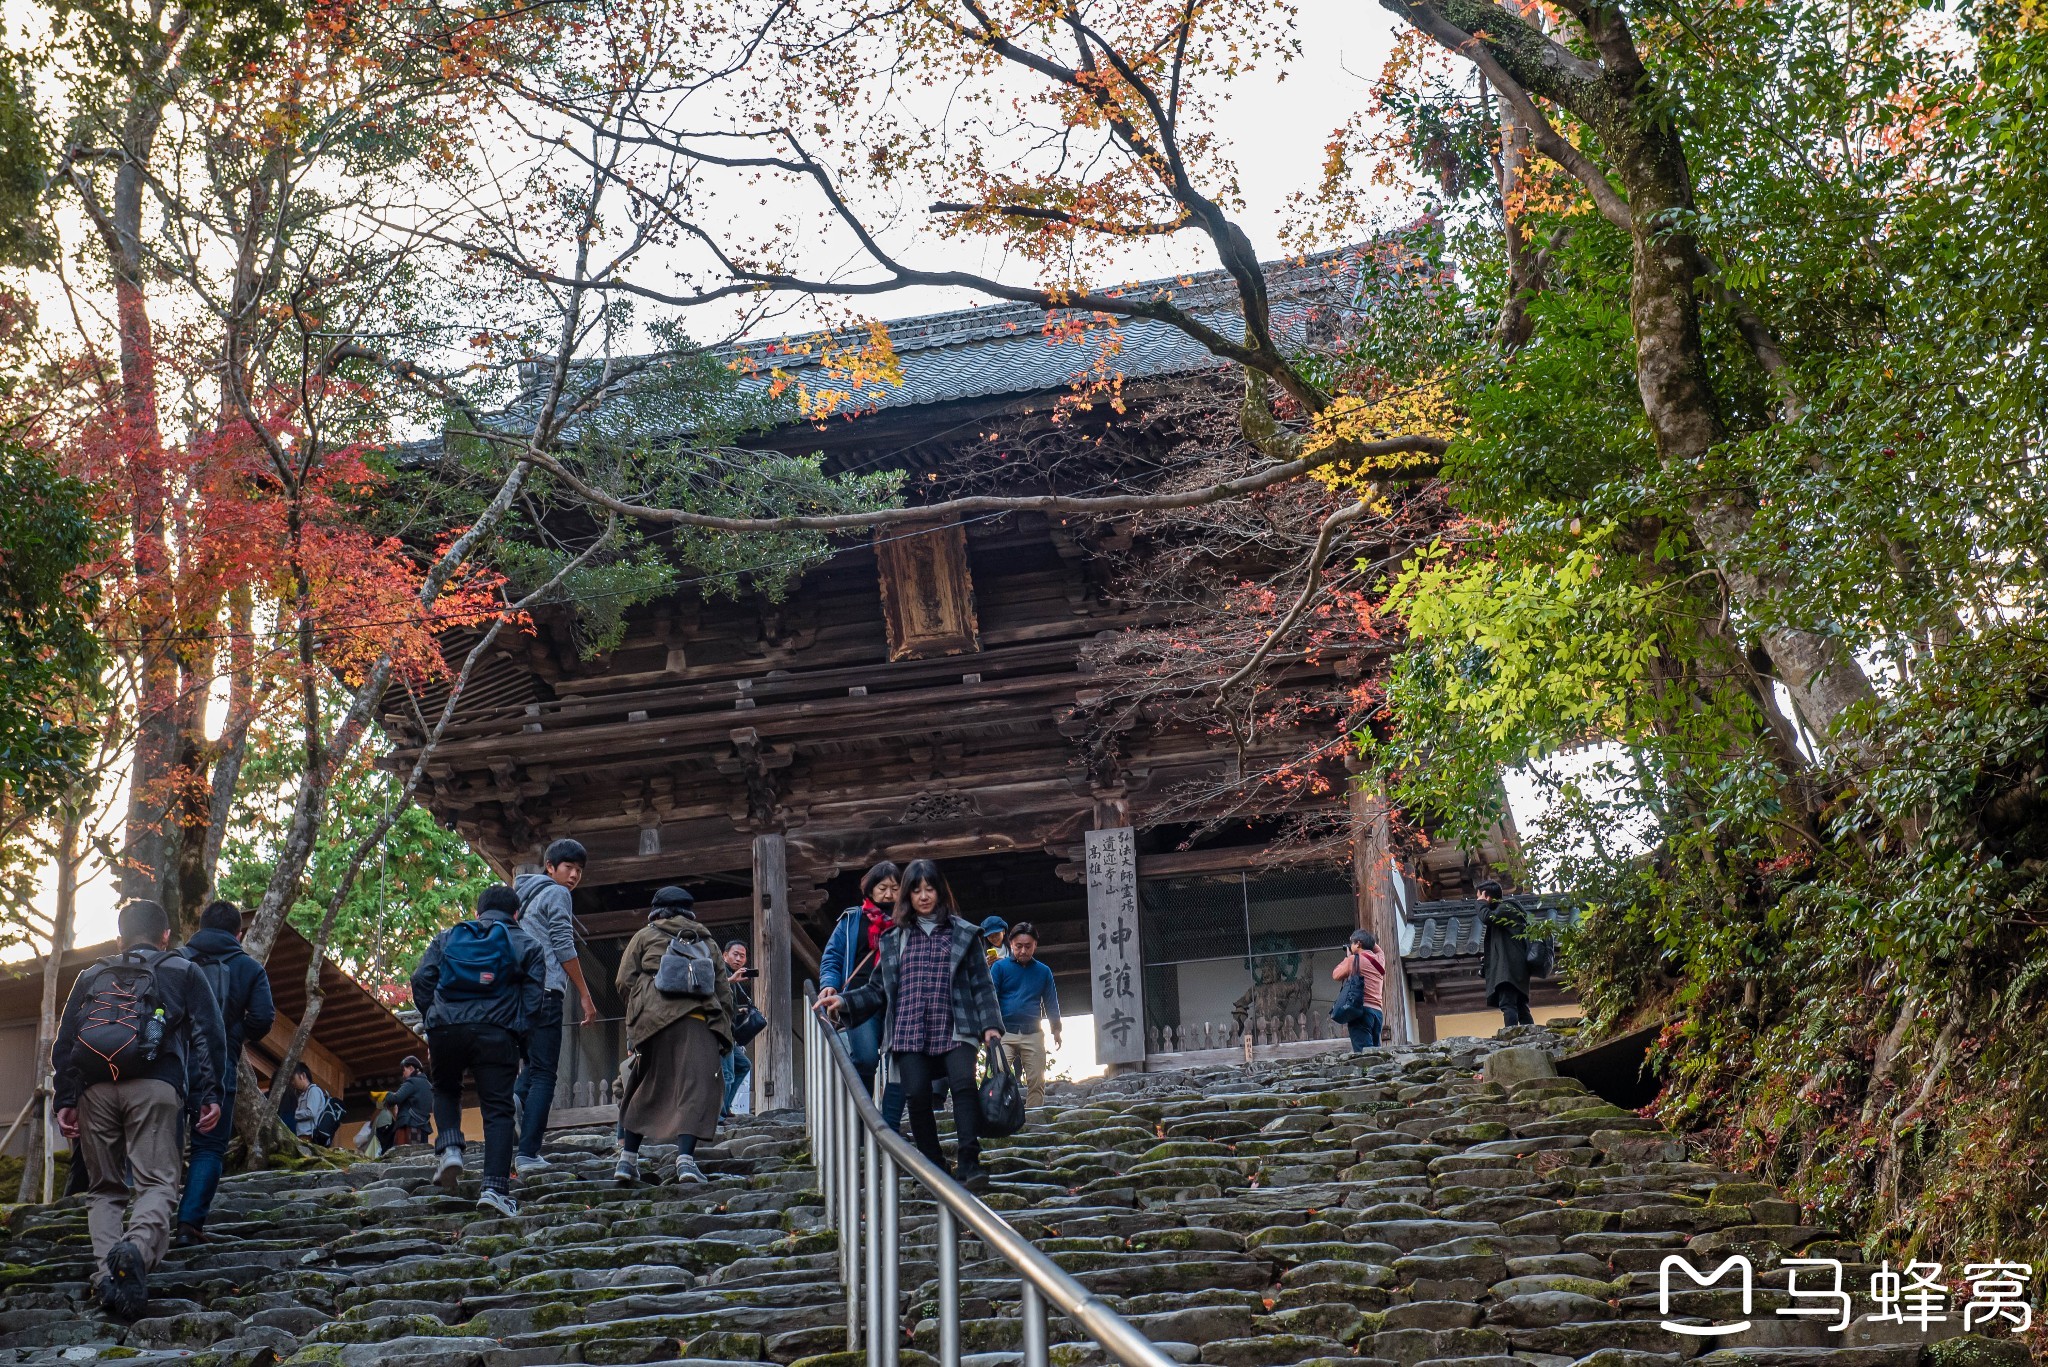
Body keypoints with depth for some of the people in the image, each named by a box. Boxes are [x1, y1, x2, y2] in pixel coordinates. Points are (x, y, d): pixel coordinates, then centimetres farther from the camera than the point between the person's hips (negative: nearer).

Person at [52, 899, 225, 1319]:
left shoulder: (91, 977, 27)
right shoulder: (183, 971, 19)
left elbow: (65, 1042, 17)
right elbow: (209, 1036, 8)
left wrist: (65, 1099, 13)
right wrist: (209, 1095, 4)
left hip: (94, 1089, 3)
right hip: (155, 1086, -3)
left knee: (104, 1187, 10)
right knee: (157, 1182, -8)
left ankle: (106, 1271, -10)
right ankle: (137, 1249, -37)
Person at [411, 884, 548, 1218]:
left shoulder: (447, 937, 20)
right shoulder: (526, 945, 15)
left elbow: (421, 979, 11)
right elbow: (533, 994, 4)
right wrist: (518, 1035, 9)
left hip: (445, 1028, 2)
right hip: (495, 1033, -2)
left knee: (445, 1090, 27)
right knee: (497, 1109, 1)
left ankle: (449, 1148, 4)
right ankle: (495, 1187, -9)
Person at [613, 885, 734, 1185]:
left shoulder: (645, 936, 17)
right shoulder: (708, 942, 23)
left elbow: (625, 982, 7)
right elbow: (724, 992, 17)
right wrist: (725, 1033, 19)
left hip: (653, 1020, 1)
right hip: (699, 1022, 0)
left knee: (645, 1086, 12)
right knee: (696, 1086, -6)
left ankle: (627, 1157, 13)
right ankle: (685, 1156, -21)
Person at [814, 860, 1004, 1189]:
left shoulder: (963, 934, 12)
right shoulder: (894, 939, 18)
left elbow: (981, 983, 9)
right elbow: (878, 989, 18)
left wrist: (990, 1024, -2)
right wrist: (844, 1001, 4)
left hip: (953, 1029, -2)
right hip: (909, 1033, 2)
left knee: (963, 1083, -24)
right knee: (917, 1096, -12)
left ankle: (970, 1163, -23)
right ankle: (935, 1168, 2)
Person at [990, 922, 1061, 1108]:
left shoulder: (1043, 971, 13)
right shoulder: (1000, 967, 4)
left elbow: (1051, 1002, 17)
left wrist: (1056, 1030, 10)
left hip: (1033, 1035, 3)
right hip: (1005, 1032, -3)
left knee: (1037, 1082, 1)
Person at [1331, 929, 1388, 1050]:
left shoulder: (1353, 959, -1)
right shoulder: (1380, 959, 17)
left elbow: (1336, 975, 12)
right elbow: (1378, 950, 43)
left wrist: (1347, 957, 20)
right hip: (1378, 1011, 7)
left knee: (1363, 1052, -16)